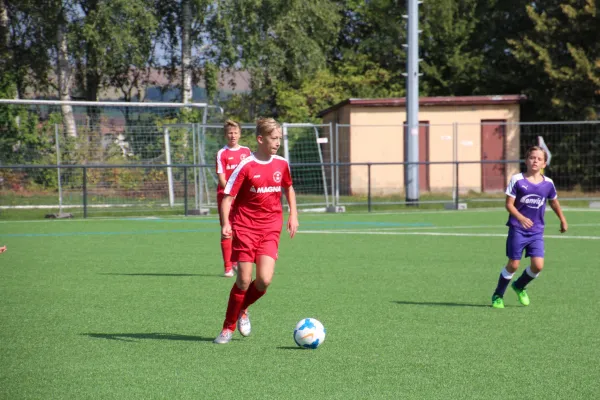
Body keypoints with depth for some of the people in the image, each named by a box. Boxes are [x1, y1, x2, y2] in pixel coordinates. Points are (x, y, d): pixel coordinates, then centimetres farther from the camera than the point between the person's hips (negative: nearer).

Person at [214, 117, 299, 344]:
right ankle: (228, 327, 12)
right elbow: (228, 196, -11)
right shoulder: (246, 167, -11)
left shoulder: (282, 164, 4)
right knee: (244, 280, -6)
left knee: (264, 280, -12)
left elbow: (289, 189, 23)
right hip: (245, 227, -3)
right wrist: (225, 224, -26)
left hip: (270, 230, 3)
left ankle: (242, 310, 18)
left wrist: (293, 215, 13)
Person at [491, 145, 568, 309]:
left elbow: (554, 202, 20)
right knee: (513, 265, -3)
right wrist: (521, 218, -26)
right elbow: (509, 204, -10)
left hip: (537, 231, 3)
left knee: (538, 265, -8)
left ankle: (519, 286, 22)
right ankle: (498, 295, 18)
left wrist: (563, 220, 30)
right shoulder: (517, 180, -8)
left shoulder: (548, 183, 2)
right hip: (518, 229, -3)